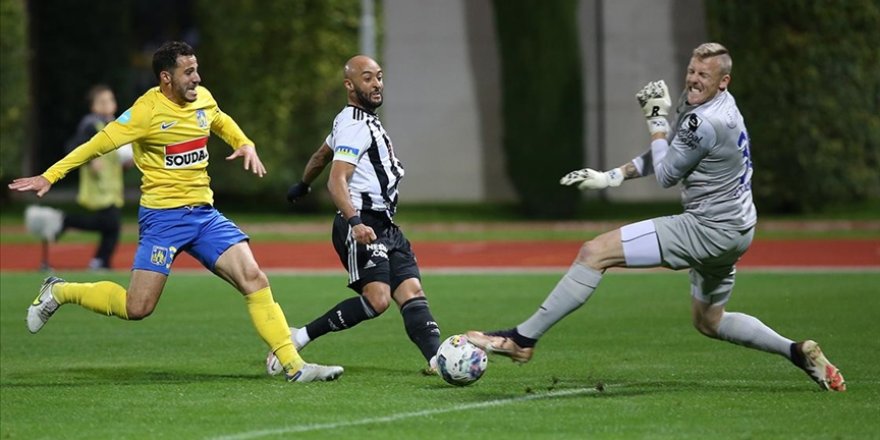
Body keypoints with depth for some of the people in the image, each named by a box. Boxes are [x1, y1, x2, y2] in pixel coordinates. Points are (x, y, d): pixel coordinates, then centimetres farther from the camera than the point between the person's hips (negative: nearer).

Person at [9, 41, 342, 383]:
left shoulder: (203, 99, 5)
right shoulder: (148, 111, -14)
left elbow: (222, 122, 29)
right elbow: (99, 144, -10)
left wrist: (246, 145, 10)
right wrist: (49, 177, -12)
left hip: (204, 213, 6)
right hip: (163, 216, -6)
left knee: (254, 280, -10)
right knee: (137, 308, -7)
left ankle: (292, 364, -8)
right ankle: (58, 292, 17)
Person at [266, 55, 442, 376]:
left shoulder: (358, 121, 21)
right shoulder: (354, 126, -11)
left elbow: (321, 156, 38)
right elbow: (337, 181, -23)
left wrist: (302, 187, 54)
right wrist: (354, 222, -37)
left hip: (385, 227, 10)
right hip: (362, 224, -10)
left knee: (412, 291, -8)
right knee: (377, 298, -22)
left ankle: (437, 359, -22)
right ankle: (298, 338, -13)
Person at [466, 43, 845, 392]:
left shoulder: (705, 122, -23)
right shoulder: (699, 103, 8)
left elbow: (665, 176, -11)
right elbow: (667, 156, 19)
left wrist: (656, 120, -2)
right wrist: (612, 177, 7)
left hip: (708, 230, -10)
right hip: (734, 229, 10)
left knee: (595, 253, -13)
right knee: (709, 321, 30)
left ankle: (522, 339, -13)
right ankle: (799, 353, 24)